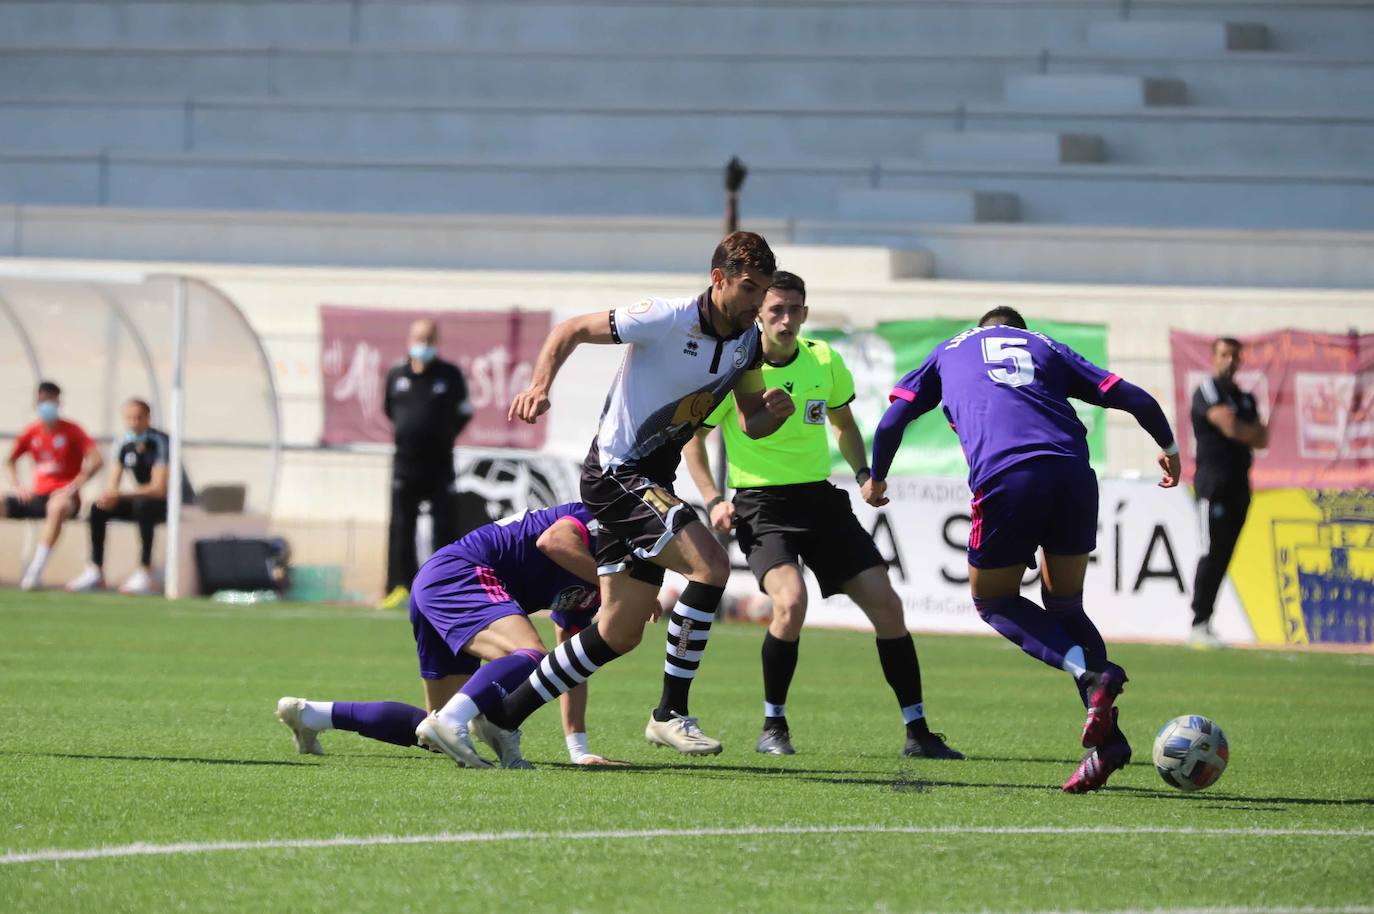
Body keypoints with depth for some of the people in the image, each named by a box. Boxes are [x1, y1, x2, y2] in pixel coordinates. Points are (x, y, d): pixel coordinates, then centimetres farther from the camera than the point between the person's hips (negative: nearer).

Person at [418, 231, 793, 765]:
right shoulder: (668, 319, -18)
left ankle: (497, 718, 20)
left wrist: (773, 412, -11)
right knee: (710, 563, -25)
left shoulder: (747, 342, 4)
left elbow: (750, 424, 13)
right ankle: (670, 713, -15)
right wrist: (540, 385, -25)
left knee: (619, 634, 10)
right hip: (618, 474, -9)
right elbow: (571, 331, -10)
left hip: (651, 480, 9)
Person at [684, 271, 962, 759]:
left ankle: (917, 732, 5)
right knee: (791, 601, -29)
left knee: (886, 603, -5)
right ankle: (772, 727, -9)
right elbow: (694, 436, 2)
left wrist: (863, 472, 3)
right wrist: (713, 500, -10)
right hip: (760, 503, -4)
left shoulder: (824, 361, 2)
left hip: (820, 499, 4)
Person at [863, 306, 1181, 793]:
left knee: (993, 601, 17)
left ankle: (1090, 674, -9)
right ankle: (1106, 738, 2)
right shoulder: (1048, 349, 30)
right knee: (1065, 604, 19)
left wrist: (876, 479, 39)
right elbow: (1135, 399, 23)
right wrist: (1170, 450, 40)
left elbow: (892, 421, 21)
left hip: (1006, 481, -3)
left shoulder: (950, 351, 28)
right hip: (1074, 475, 3)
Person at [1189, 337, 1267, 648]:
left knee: (1223, 555, 3)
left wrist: (1243, 433, -7)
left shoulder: (1245, 399, 20)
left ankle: (1204, 624, 4)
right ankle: (1199, 625, -13)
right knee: (1212, 553, -12)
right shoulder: (1207, 392, -3)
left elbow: (1262, 440, 12)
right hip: (1214, 480, -7)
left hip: (1239, 483, 7)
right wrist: (1254, 432, 1)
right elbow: (1229, 427, -17)